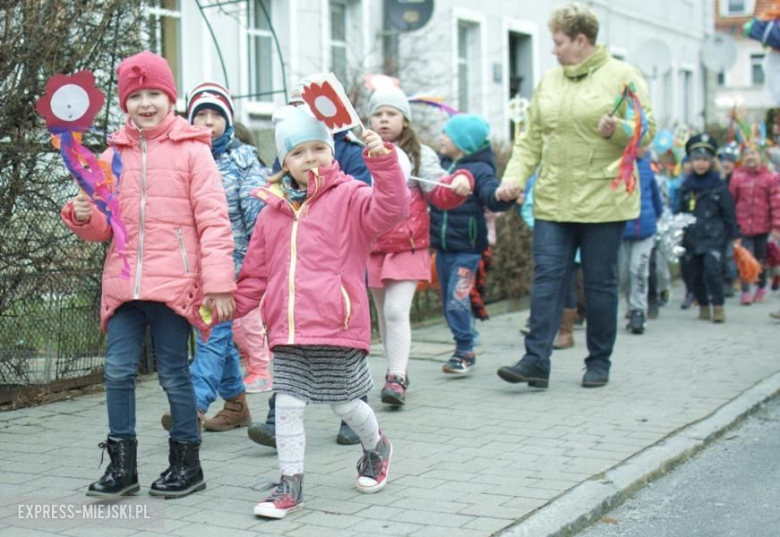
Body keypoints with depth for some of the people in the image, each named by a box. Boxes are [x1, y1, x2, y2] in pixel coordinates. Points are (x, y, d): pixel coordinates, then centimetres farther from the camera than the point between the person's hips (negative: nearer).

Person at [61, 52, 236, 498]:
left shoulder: (192, 151, -1)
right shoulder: (113, 155, 11)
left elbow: (214, 220, -6)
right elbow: (105, 226, 15)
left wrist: (219, 283, -12)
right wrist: (83, 216, -8)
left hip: (174, 282, -4)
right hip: (124, 282, 4)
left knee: (174, 373, 4)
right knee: (118, 369, 1)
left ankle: (187, 463, 19)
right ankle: (122, 465, 13)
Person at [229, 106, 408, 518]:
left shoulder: (348, 197, -3)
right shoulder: (272, 212, 11)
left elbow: (390, 209, -22)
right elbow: (256, 272, 17)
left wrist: (382, 160, -31)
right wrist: (230, 306, 9)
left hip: (337, 328, -4)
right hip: (287, 331, 4)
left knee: (344, 403, 9)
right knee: (287, 406, 2)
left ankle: (376, 447, 39)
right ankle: (290, 483, 14)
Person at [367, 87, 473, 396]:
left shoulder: (419, 155, 2)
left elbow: (439, 193, -4)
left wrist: (459, 184, -22)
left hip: (408, 247, -3)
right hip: (373, 248, 3)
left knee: (396, 311, -14)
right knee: (383, 314, 12)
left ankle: (396, 379, -14)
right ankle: (397, 373, 25)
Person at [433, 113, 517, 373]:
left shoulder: (480, 169, -11)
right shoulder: (443, 165, 9)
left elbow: (492, 196, -27)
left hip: (466, 249, -7)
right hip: (442, 246, 7)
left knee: (457, 299, -12)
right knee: (449, 300, 12)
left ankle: (465, 351, -2)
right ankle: (464, 348, 24)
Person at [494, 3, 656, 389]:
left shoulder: (622, 77, -2)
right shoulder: (549, 81, 12)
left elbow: (647, 131, -5)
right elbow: (531, 139, 12)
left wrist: (618, 129, -25)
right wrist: (514, 176, -2)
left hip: (603, 200, -4)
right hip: (553, 201, 4)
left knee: (600, 282, 5)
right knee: (547, 277, -3)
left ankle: (599, 362, 16)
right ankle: (536, 361, -4)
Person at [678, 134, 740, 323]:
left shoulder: (719, 184, 2)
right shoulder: (686, 185, 9)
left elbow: (728, 212, 3)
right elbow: (681, 212, 16)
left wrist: (734, 235, 1)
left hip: (714, 236, -4)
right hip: (692, 236, 4)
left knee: (712, 269, -17)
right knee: (695, 274, 5)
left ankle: (718, 306, -7)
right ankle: (703, 306, 21)